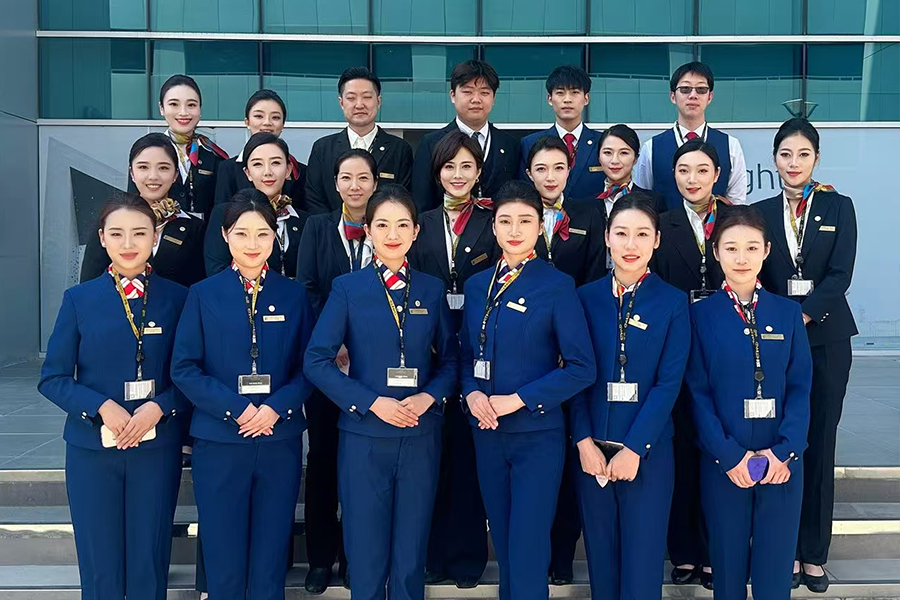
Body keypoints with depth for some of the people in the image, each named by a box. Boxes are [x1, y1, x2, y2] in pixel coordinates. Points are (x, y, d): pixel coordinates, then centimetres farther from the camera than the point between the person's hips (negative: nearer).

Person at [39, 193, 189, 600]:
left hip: (157, 447, 0)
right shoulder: (79, 299, 3)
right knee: (100, 567, 7)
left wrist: (158, 407, -16)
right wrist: (102, 407, -14)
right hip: (92, 448, 0)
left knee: (149, 565, 7)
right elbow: (52, 378, 1)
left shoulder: (176, 298, 2)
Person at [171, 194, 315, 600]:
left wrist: (276, 407, -14)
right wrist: (236, 408, -14)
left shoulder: (294, 295, 5)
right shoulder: (203, 295, 2)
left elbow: (309, 366, 3)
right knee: (223, 561, 6)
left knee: (270, 559, 9)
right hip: (219, 441, -1)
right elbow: (183, 368, -3)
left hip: (280, 440, 1)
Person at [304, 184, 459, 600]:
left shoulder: (432, 290, 6)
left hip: (421, 437, 2)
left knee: (411, 558, 11)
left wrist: (429, 397, -10)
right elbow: (316, 361, -6)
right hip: (364, 437, -2)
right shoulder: (347, 288, -2)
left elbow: (450, 359, 9)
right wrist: (372, 402, -15)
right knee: (366, 557, 7)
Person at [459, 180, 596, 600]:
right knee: (502, 546, 16)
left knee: (528, 553, -2)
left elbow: (581, 368, -13)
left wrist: (517, 400, -17)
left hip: (537, 433, -5)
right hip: (487, 433, 5)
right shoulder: (477, 286, 7)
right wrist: (471, 393, -8)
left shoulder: (557, 285, -8)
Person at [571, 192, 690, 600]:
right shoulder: (586, 298, 5)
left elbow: (669, 383, -7)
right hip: (591, 447, 2)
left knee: (642, 561, 2)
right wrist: (584, 442, -8)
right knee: (601, 557, 11)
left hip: (647, 450, -2)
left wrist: (634, 449, -13)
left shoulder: (673, 302, -1)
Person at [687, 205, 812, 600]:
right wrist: (728, 455, -13)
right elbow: (697, 391, -4)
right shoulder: (700, 314, -1)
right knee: (728, 566, 9)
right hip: (723, 460, -1)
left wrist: (785, 451, -11)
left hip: (782, 461, 1)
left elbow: (800, 387, 1)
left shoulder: (787, 313, 4)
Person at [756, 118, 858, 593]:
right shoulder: (762, 212, 8)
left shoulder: (839, 208, 4)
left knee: (819, 443, 3)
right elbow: (755, 278, 5)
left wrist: (802, 315, -17)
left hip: (825, 337, -1)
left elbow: (840, 274, -6)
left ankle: (814, 553, 12)